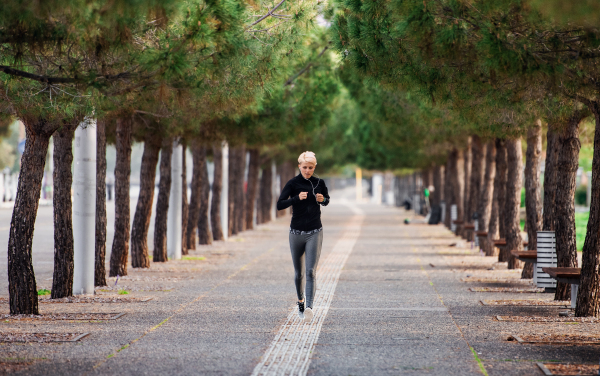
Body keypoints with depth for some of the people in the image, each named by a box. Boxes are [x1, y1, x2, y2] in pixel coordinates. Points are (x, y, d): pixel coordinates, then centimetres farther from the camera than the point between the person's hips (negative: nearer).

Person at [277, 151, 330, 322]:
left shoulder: (319, 183, 2)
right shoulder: (293, 183, -5)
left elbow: (327, 200, 19)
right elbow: (280, 205, -11)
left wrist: (322, 199, -5)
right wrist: (297, 198, -25)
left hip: (315, 233, 0)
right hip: (297, 232, 0)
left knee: (311, 271, -14)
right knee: (299, 273, 11)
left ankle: (309, 307, -22)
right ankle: (301, 301, 35)